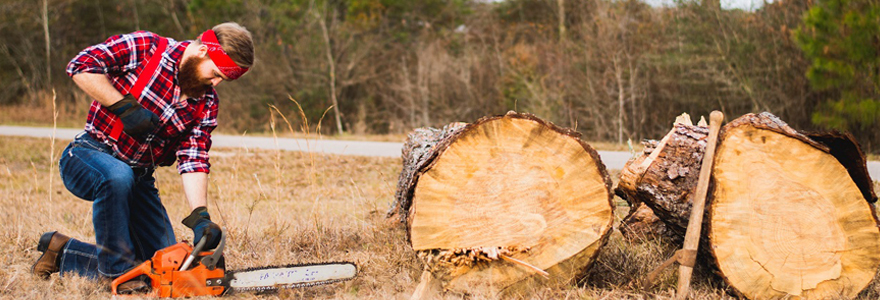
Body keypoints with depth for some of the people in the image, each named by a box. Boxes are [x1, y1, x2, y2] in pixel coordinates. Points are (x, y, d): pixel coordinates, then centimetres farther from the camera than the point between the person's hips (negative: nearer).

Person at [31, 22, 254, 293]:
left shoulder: (206, 104, -1)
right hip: (88, 156, -6)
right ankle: (116, 271, -22)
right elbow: (81, 66, -20)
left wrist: (200, 215, -24)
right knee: (118, 176, -41)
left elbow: (193, 161, -10)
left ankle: (63, 253, 17)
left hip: (139, 179, 6)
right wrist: (125, 107, -24)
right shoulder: (145, 47, -14)